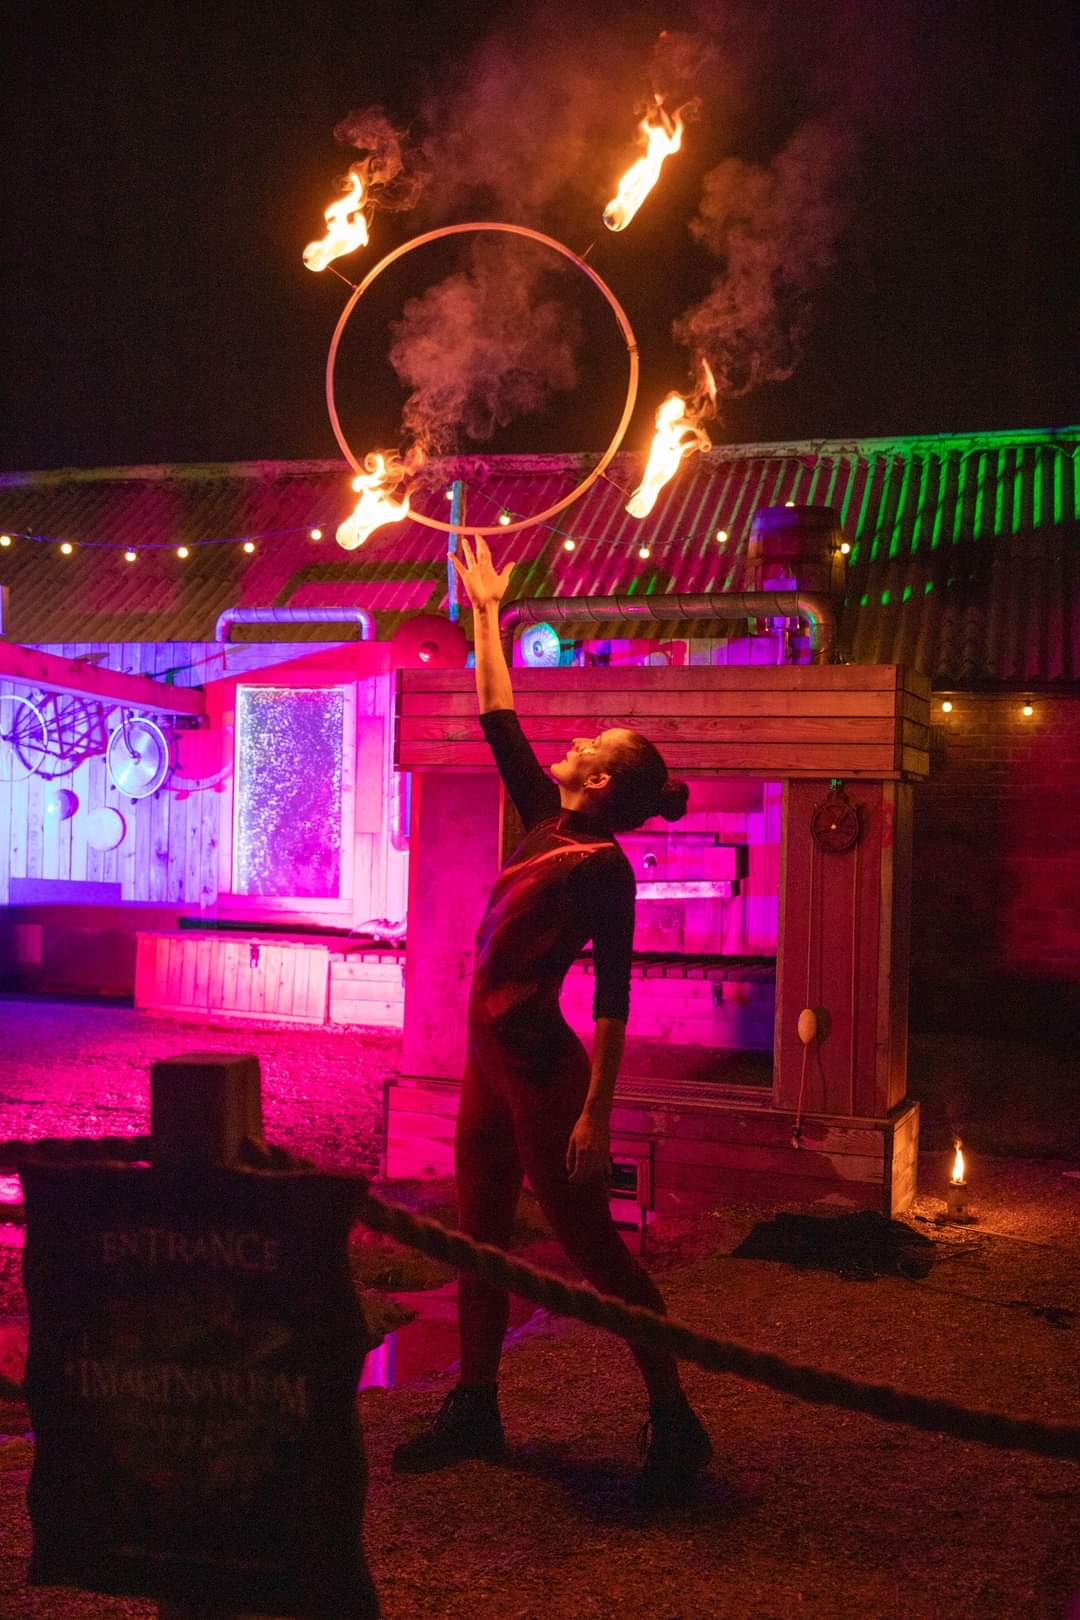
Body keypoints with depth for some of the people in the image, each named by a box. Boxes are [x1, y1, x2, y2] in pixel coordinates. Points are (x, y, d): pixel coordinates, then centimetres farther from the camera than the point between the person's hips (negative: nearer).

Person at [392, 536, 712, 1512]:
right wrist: (486, 614, 24)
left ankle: (675, 1424, 12)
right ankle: (473, 1412, 27)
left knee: (588, 1240, -1)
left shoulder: (603, 865, -14)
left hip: (541, 1067, -9)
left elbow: (612, 999, -18)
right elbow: (499, 719, 19)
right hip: (493, 1059, 9)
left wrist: (595, 1115, -22)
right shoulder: (546, 823, 8)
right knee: (481, 1238, 14)